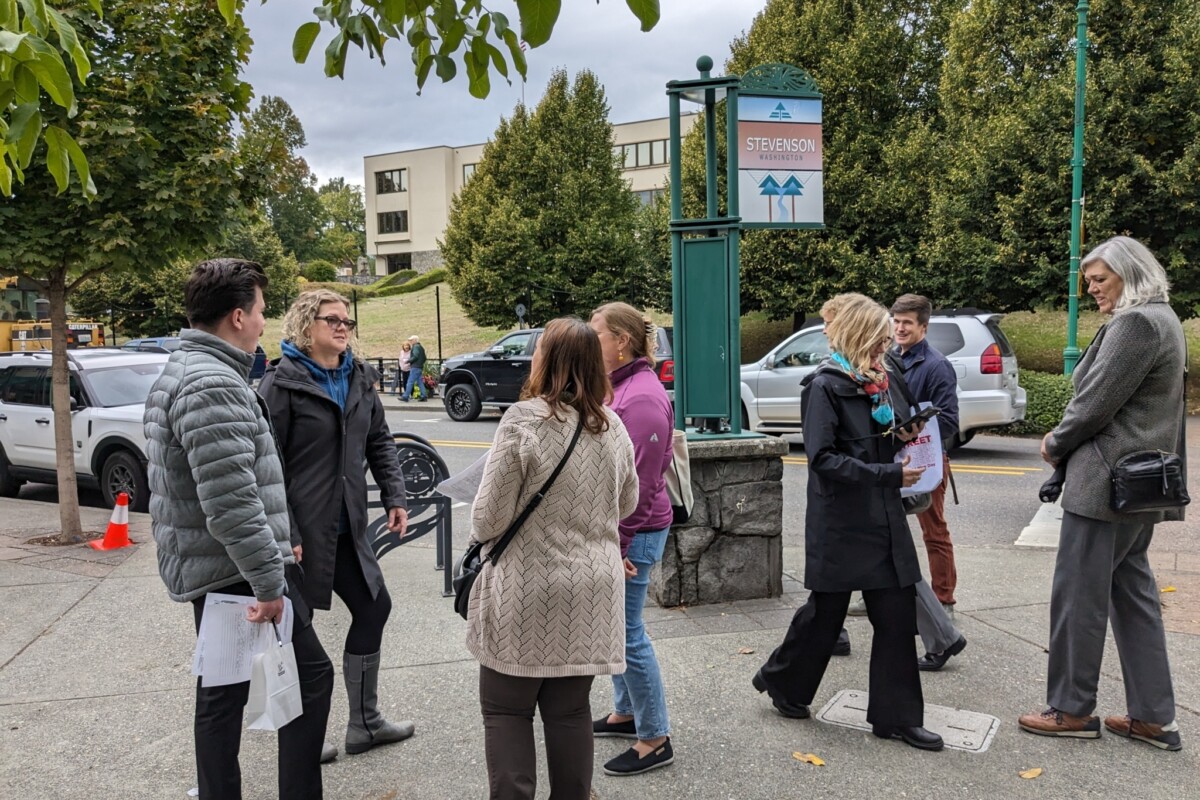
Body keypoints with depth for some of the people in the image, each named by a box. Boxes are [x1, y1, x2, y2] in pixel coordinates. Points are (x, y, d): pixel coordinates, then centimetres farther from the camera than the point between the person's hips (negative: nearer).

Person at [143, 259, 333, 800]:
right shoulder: (213, 384, -20)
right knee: (311, 674, 0)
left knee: (222, 694, 17)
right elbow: (231, 501, -26)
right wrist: (269, 579, -21)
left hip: (207, 571, 10)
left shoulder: (181, 372, 14)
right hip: (237, 572, -10)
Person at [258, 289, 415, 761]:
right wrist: (283, 534, -19)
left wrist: (394, 497, 4)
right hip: (302, 530, -7)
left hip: (347, 527, 8)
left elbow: (379, 442, 16)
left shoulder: (358, 379, 9)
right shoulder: (281, 384, -11)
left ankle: (365, 723, 28)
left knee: (373, 608, 13)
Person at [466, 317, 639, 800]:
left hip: (528, 595, -5)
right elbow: (626, 504, 15)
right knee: (570, 711, 15)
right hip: (590, 594, 5)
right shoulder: (612, 426, 2)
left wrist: (480, 536, 8)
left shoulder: (523, 420, -15)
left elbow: (490, 517, -13)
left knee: (506, 710, 9)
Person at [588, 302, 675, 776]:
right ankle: (626, 713, 36)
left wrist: (618, 544, -19)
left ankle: (655, 740, 13)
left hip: (633, 533, -10)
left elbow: (640, 483, -22)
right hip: (613, 529, 10)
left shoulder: (642, 397, -20)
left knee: (627, 633, -1)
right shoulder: (619, 387, 10)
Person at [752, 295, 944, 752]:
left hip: (883, 521, 7)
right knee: (826, 612, 8)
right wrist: (890, 473, -23)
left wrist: (901, 439, -1)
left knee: (898, 614, 6)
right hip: (840, 523, -7)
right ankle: (783, 681, 32)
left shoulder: (877, 384, 10)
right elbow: (823, 458, -21)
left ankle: (896, 716, 18)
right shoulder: (827, 386, -13)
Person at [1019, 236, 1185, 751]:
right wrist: (1064, 438, 7)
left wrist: (1055, 446, -2)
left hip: (1107, 479, -10)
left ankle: (1072, 710, 11)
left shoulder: (1136, 323, -17)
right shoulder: (1160, 319, 16)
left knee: (1078, 594, 0)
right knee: (1132, 593, 14)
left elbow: (1097, 401, -18)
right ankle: (1152, 717, 20)